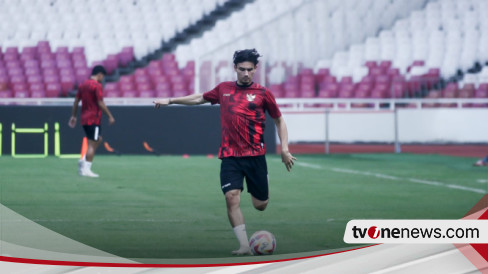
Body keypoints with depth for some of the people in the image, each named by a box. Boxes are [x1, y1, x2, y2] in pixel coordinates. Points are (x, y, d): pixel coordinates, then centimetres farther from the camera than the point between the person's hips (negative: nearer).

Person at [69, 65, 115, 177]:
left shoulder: (83, 85, 13)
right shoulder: (97, 85, -12)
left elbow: (76, 101, 15)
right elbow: (100, 103, -16)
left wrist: (74, 116, 20)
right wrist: (110, 116, -9)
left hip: (84, 118, 9)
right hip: (94, 119, -9)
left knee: (98, 139, 20)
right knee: (92, 144, -4)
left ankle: (83, 160, 8)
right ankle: (86, 169, -6)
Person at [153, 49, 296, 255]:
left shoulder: (262, 93, 1)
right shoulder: (224, 89, 9)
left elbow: (279, 120, 10)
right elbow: (200, 98, 26)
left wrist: (284, 149, 1)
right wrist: (170, 100, 27)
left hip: (255, 155, -1)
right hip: (229, 156, 1)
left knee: (260, 205, 4)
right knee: (232, 197, -17)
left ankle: (263, 193, 42)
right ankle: (244, 246, -13)